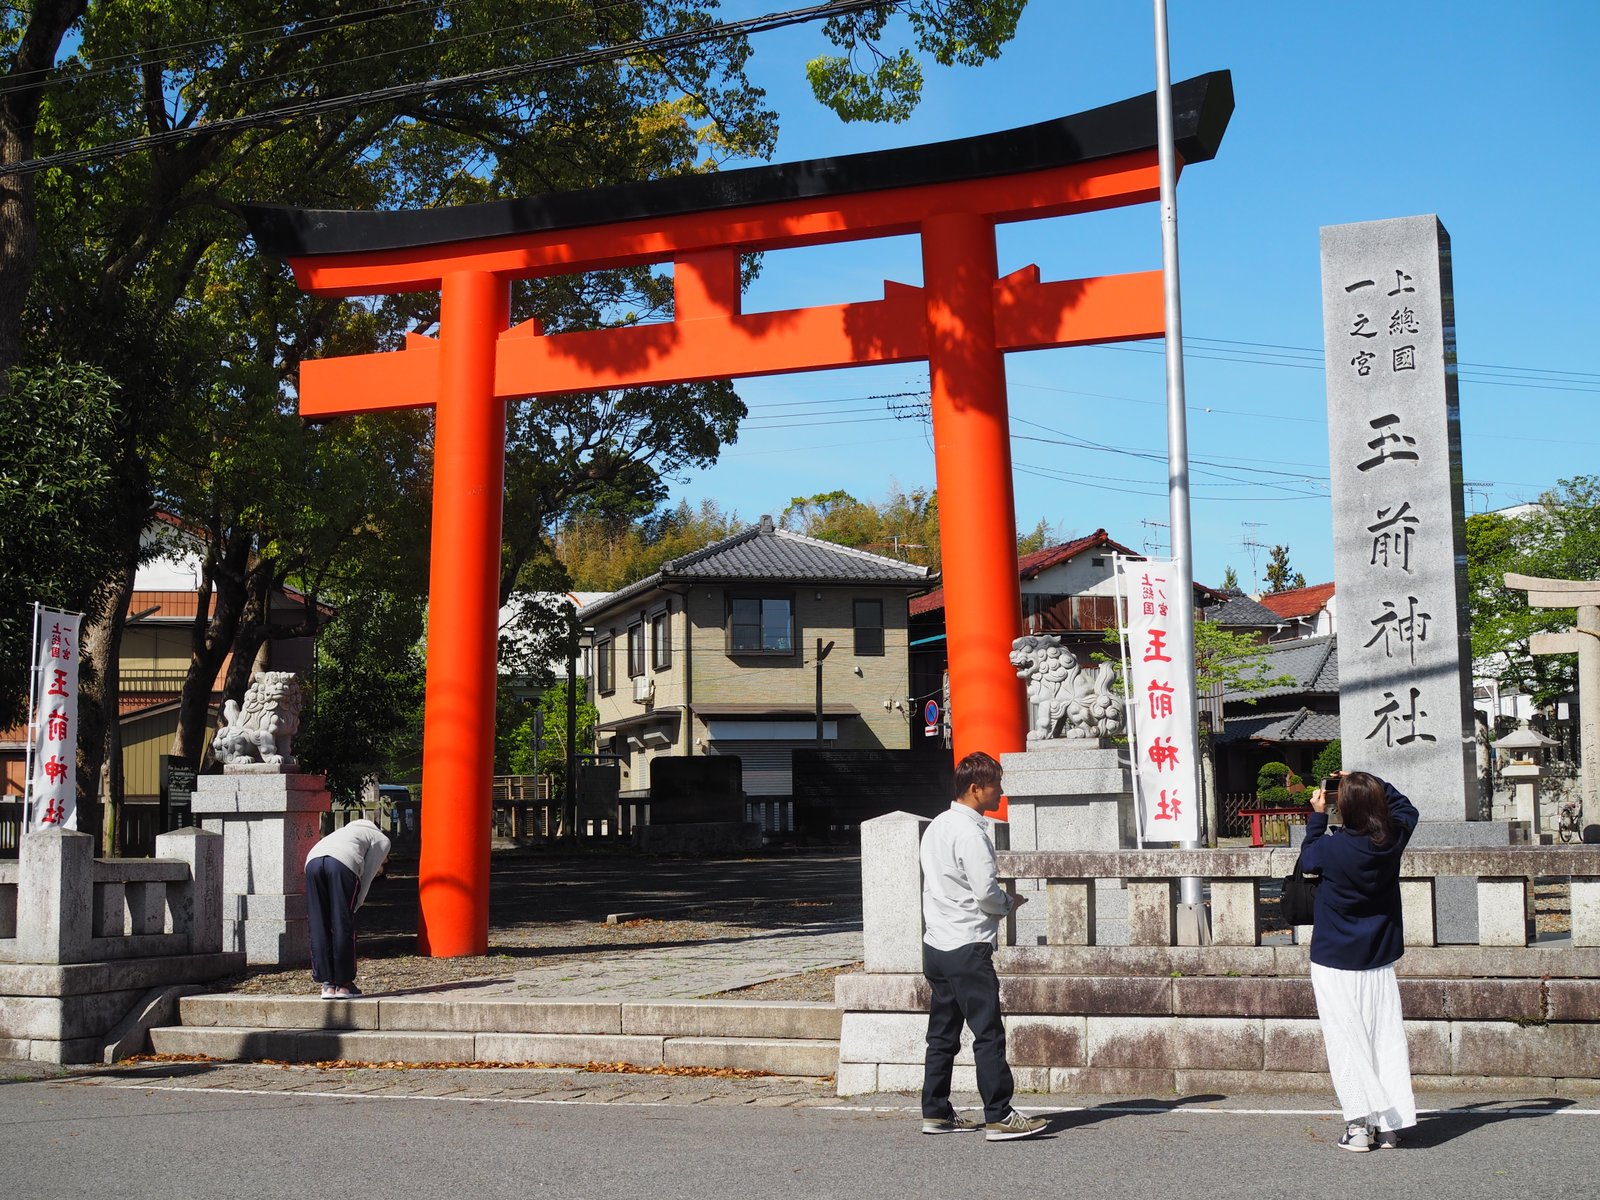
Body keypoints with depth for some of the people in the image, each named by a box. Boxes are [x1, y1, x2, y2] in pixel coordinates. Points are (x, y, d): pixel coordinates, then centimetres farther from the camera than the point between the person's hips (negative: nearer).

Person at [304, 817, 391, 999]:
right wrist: (354, 908, 19)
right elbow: (366, 877, 16)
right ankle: (344, 984, 8)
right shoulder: (382, 840, 28)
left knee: (318, 928, 8)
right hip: (342, 863, -5)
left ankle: (327, 984, 9)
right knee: (343, 928, 3)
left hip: (313, 861, 5)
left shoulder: (351, 831, 44)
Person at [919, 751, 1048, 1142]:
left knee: (942, 1033, 13)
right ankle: (999, 1116, -6)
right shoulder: (970, 831, -15)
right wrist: (1009, 903, 1)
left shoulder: (937, 826, 14)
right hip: (967, 948, -10)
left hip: (936, 945, 10)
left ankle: (935, 1113, 17)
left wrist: (998, 902, 17)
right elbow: (986, 893, -19)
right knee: (988, 1034, -6)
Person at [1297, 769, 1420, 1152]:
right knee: (1386, 1038, 7)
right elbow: (1406, 807, 15)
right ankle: (1389, 1125, 8)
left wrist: (1317, 815, 10)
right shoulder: (1392, 840, -8)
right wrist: (1369, 785, 11)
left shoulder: (1332, 847, -19)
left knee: (1347, 1041, -1)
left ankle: (1360, 1123, -8)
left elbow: (1307, 860, 5)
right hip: (1380, 961, 4)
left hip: (1335, 962, -4)